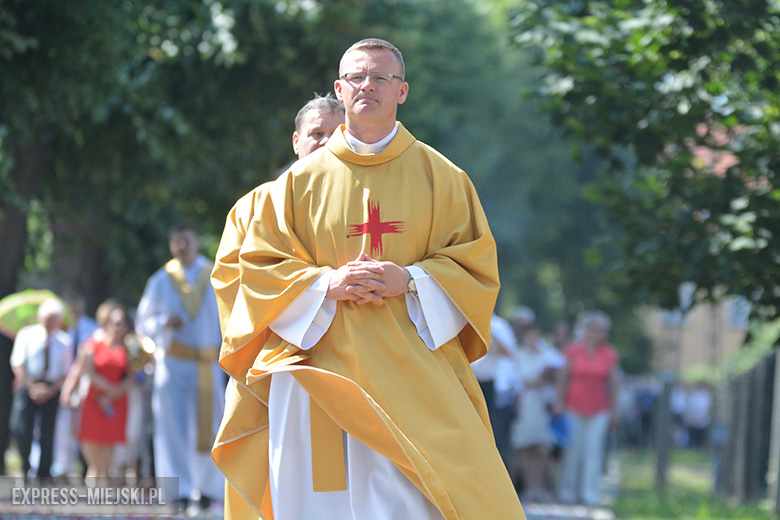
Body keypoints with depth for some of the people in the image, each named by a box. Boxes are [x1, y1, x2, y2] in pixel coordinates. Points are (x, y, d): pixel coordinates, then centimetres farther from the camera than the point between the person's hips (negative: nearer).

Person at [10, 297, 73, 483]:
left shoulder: (64, 341, 7)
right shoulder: (26, 335, 5)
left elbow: (66, 371, 6)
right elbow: (18, 364, 1)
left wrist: (51, 390, -9)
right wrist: (32, 386, -11)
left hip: (52, 390, 1)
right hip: (28, 386, -1)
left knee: (48, 434, -4)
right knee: (22, 430, -12)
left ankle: (43, 477, 7)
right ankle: (25, 467, 14)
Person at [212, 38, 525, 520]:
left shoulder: (439, 176, 9)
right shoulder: (302, 179, 9)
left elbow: (477, 263, 6)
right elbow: (259, 263, 7)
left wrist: (411, 281, -12)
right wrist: (325, 282, -11)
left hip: (413, 368, 0)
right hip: (321, 366, 1)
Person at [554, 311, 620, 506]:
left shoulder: (610, 354, 1)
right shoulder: (573, 350, -3)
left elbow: (613, 382, 6)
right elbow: (563, 375, 1)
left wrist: (613, 410, 6)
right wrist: (560, 402, -1)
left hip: (599, 409, 1)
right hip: (575, 407, -1)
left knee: (594, 449, -4)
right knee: (573, 448, 2)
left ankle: (590, 493, -1)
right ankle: (567, 491, 13)